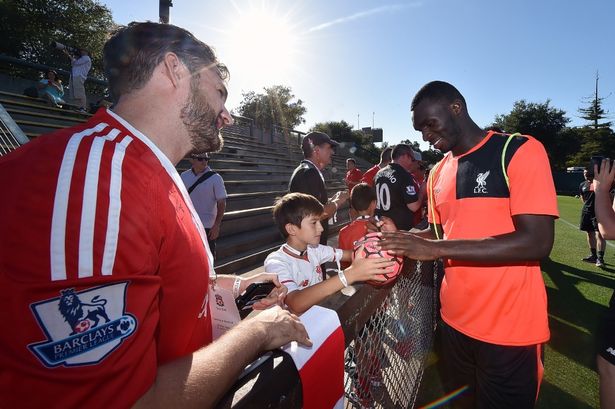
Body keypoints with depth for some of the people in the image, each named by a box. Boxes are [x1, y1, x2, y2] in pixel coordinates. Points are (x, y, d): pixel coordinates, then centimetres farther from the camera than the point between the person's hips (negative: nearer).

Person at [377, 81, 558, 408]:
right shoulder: (438, 173, 8)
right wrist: (402, 237, -4)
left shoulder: (520, 150, -13)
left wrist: (436, 249, -25)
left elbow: (537, 242, -22)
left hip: (509, 329, -6)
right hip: (454, 321, 6)